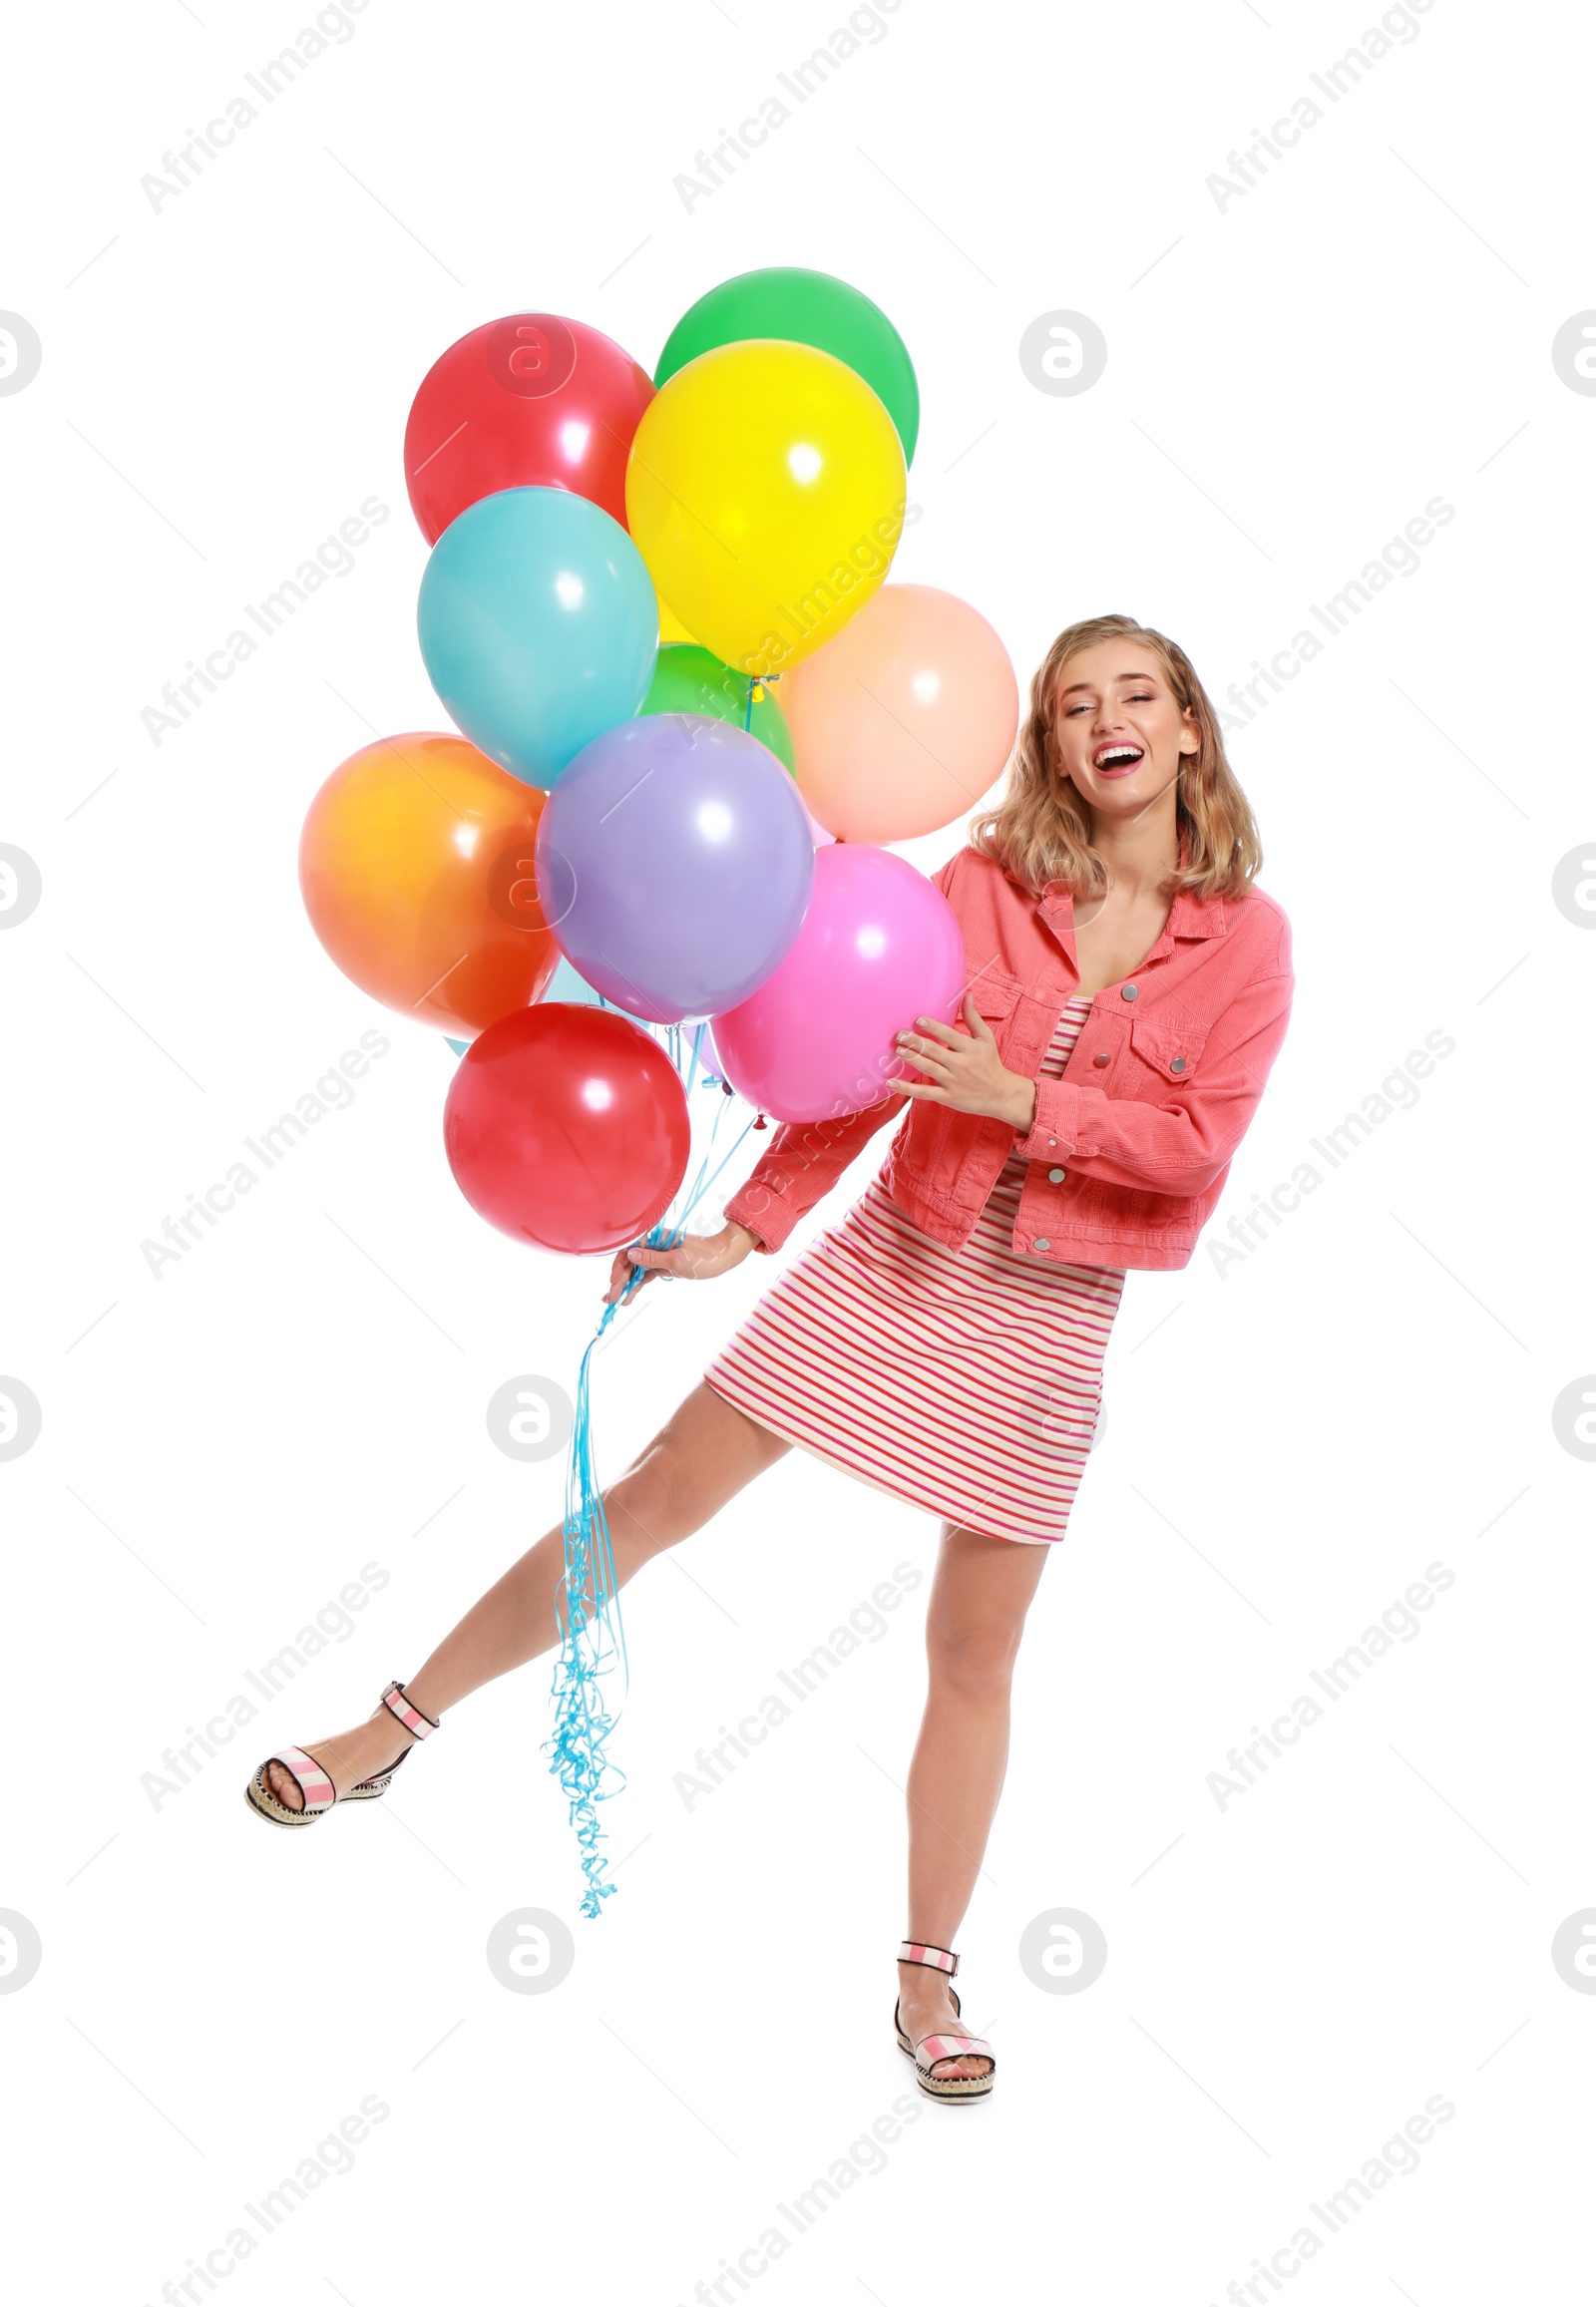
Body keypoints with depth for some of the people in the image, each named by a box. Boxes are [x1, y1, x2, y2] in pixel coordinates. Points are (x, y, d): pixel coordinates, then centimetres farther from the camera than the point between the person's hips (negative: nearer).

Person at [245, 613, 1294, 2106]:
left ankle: (927, 1976, 25)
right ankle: (394, 1728, 19)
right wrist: (745, 1229, -9)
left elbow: (1195, 1145, -10)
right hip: (888, 1257, 1)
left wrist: (1014, 1097, -19)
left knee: (975, 1656, 7)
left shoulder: (1247, 940, -3)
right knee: (651, 1500, 3)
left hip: (1046, 1319, 0)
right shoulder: (983, 884, -3)